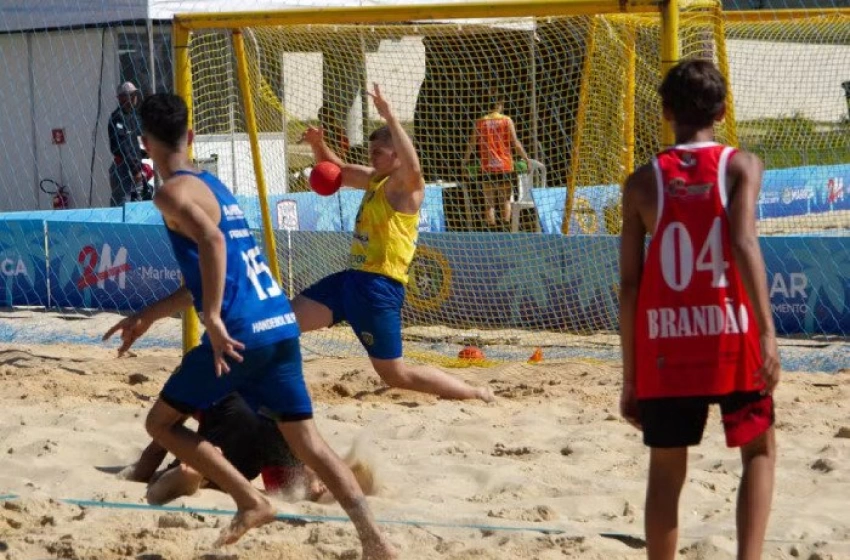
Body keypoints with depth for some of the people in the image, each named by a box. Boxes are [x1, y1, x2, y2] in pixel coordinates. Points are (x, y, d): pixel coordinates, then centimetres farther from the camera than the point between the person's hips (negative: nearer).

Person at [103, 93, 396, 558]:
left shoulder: (173, 192, -5)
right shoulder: (212, 184, 23)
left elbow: (212, 241, -25)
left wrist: (212, 318, -26)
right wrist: (148, 316, 34)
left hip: (242, 331, -8)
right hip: (281, 326, 8)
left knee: (161, 423, 8)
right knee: (307, 440, 9)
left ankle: (251, 502, -2)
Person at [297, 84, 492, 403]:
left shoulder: (406, 186, -12)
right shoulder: (376, 179, 16)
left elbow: (412, 168, -38)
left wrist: (390, 118, -38)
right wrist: (318, 144, 9)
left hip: (379, 287, -9)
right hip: (353, 278, 9)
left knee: (396, 375, -5)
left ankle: (477, 395, 7)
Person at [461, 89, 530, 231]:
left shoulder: (480, 122, 3)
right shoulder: (507, 120, -2)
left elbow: (471, 145, 3)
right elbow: (515, 143, -5)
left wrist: (465, 162, 11)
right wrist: (526, 159, 3)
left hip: (486, 167, 1)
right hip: (505, 166, -1)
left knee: (489, 203, 4)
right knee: (505, 200, 11)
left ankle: (492, 229, -5)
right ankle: (505, 228, -1)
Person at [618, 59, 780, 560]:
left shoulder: (644, 181, 6)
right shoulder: (740, 165, 0)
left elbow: (630, 285, 5)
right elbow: (744, 245, -16)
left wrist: (630, 376, 11)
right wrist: (767, 332, -21)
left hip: (665, 341, 2)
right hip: (730, 335, -2)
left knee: (667, 469, 10)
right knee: (759, 450, 16)